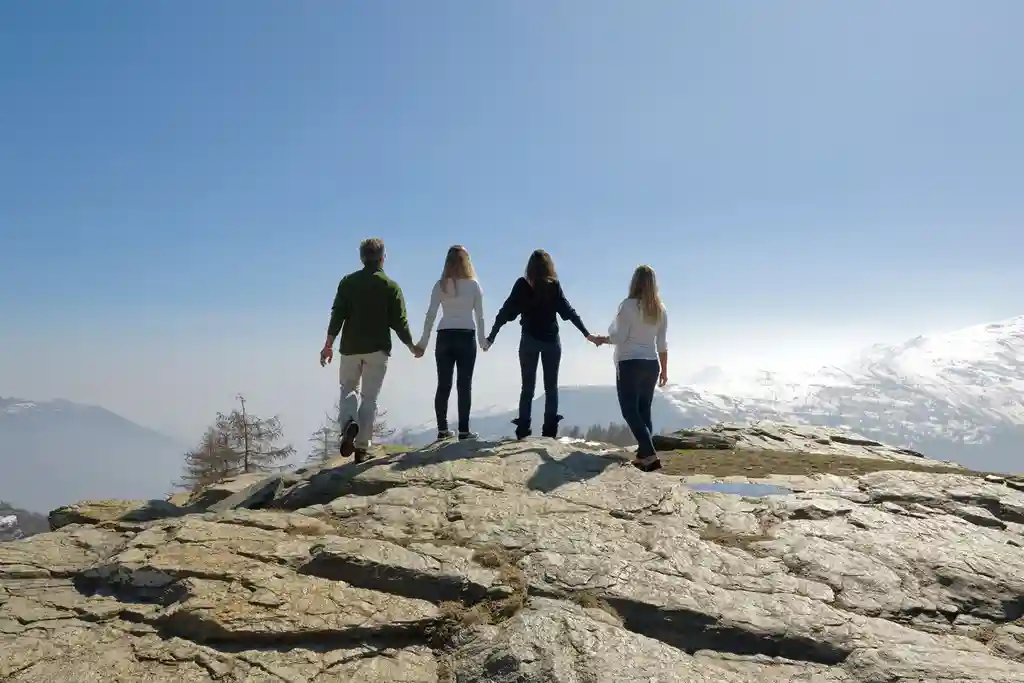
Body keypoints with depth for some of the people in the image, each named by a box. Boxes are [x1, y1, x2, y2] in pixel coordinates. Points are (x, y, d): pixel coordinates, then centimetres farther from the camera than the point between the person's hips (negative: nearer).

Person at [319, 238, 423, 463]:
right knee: (369, 397, 6)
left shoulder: (348, 282, 3)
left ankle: (348, 423, -13)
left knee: (349, 390, 17)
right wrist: (412, 347, 11)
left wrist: (328, 345, 2)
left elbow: (337, 315, -2)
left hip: (350, 348, 1)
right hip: (377, 350, -1)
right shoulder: (391, 286, 0)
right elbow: (399, 322, -2)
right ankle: (361, 447, 3)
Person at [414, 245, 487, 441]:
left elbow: (430, 315, -2)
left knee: (443, 385, 7)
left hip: (445, 337, 2)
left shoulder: (440, 285, 2)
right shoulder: (473, 285, 0)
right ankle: (463, 430, 0)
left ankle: (442, 429, 9)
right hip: (466, 337, -1)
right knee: (464, 385, 1)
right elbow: (479, 316, 2)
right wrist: (482, 340, 14)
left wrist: (423, 342, 3)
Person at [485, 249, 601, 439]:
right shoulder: (554, 285, -3)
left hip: (529, 341, 0)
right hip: (551, 340, 0)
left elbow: (506, 311, -3)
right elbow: (569, 311, -6)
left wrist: (491, 337, 0)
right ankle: (550, 430, 3)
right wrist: (587, 334, -4)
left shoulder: (522, 284, -2)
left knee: (528, 386, 6)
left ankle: (523, 429, 1)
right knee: (551, 386, 7)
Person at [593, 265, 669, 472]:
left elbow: (619, 336, -14)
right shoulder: (660, 309, 5)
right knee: (644, 411, 13)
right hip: (651, 365, 6)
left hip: (630, 364, -6)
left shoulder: (629, 305, -12)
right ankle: (644, 454, 16)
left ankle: (649, 455, -14)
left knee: (630, 410, -4)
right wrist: (664, 369, 15)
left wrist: (602, 339, 5)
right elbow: (662, 344, 8)